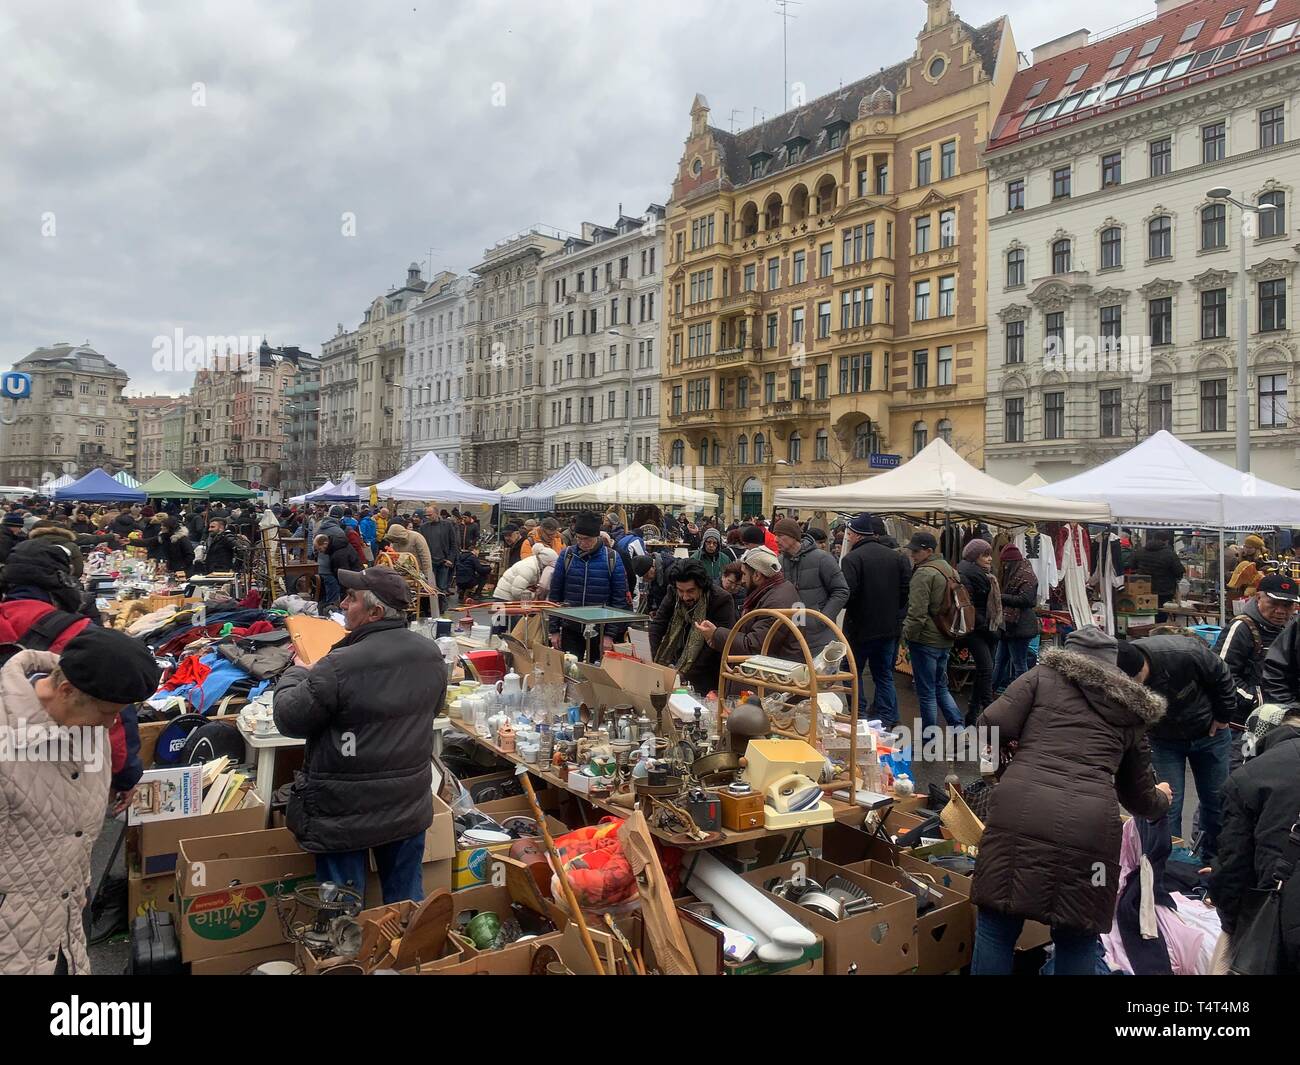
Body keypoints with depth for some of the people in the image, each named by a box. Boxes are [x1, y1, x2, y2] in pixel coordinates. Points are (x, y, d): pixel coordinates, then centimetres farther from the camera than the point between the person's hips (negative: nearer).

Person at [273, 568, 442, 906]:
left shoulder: (340, 667, -26)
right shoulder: (431, 654, -6)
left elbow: (289, 720, -13)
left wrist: (296, 672, 5)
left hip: (346, 815, -5)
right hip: (410, 809, 5)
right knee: (407, 899, 20)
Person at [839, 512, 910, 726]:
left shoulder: (852, 558, -16)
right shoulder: (896, 557, 3)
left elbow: (847, 593, -23)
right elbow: (907, 589, 1)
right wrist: (895, 612, 11)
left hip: (860, 627, -5)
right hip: (890, 626, 5)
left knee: (854, 672, 10)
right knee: (884, 674, 14)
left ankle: (858, 715, 10)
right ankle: (886, 720, 14)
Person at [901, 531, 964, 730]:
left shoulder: (923, 574, -18)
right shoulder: (948, 569, 11)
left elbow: (917, 611, -21)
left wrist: (908, 633, -9)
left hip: (926, 641, -9)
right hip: (945, 640, 9)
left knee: (926, 692, 2)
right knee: (941, 687, 20)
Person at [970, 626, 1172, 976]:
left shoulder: (1043, 675, 17)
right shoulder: (1130, 712, 25)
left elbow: (991, 728, 4)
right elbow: (1139, 795, 34)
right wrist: (1161, 800, 57)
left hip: (1022, 814, -2)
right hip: (1090, 827, 2)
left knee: (997, 925, 11)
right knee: (1077, 939, 19)